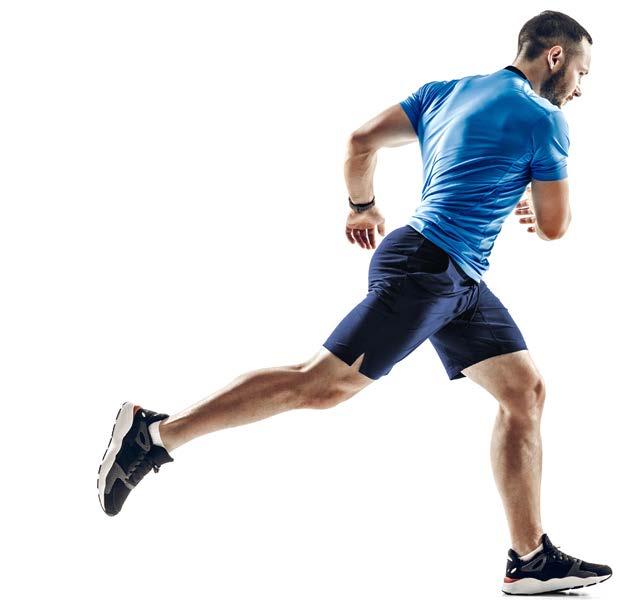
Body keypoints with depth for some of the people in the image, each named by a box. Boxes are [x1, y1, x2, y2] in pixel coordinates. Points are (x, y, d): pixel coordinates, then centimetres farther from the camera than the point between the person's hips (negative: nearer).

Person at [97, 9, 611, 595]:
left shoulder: (445, 91, 17)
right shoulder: (544, 120, -6)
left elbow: (361, 140, 12)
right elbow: (554, 226, -1)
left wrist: (363, 207, 27)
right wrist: (534, 209, 22)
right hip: (424, 267, -10)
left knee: (525, 391, 7)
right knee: (322, 383, -10)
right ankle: (156, 433, -3)